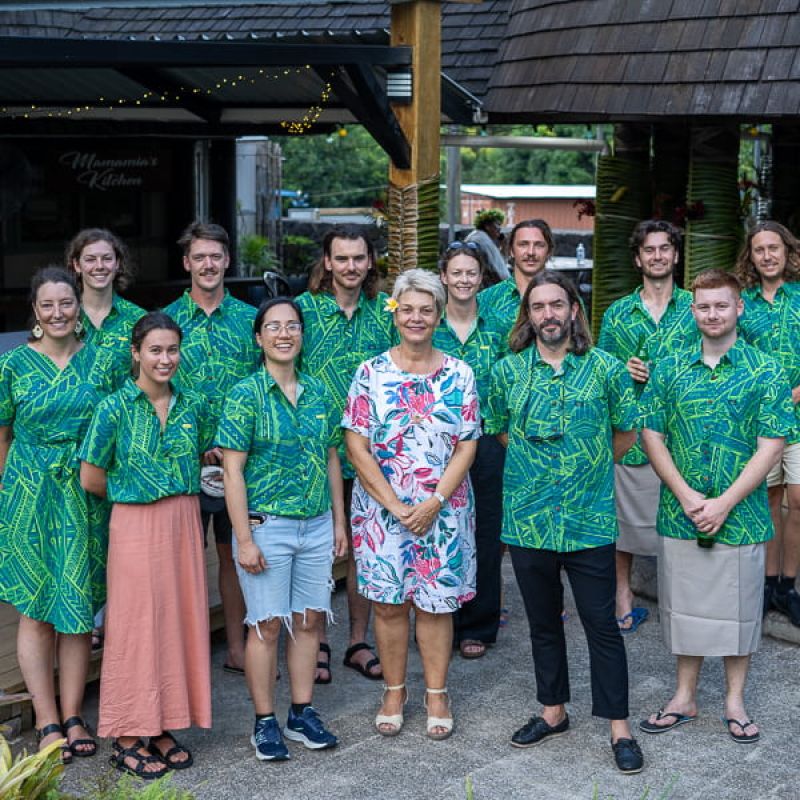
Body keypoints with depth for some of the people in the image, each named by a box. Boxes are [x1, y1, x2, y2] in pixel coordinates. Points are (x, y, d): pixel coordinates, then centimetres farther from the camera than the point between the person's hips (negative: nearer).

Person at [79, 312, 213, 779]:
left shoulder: (193, 407, 4)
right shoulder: (115, 408, -9)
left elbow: (206, 455, 19)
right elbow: (92, 479, -5)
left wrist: (175, 489, 8)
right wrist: (134, 493, 6)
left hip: (184, 524, 5)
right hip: (135, 526, -5)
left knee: (181, 620, 8)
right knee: (137, 625, 1)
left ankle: (163, 727, 22)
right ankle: (128, 737, 14)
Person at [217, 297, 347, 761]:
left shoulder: (319, 393, 7)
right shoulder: (246, 395, -8)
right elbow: (233, 471, -11)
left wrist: (339, 522, 10)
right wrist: (245, 539, -14)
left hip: (316, 526, 5)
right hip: (266, 526, -4)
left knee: (309, 620, 10)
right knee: (268, 625, 2)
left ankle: (303, 713, 24)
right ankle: (265, 723, 15)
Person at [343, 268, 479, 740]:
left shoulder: (459, 375, 2)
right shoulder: (372, 373, -1)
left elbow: (467, 446, -1)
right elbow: (357, 446, -5)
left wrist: (434, 502, -12)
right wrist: (394, 505, -12)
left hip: (443, 509, 0)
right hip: (382, 507, 0)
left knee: (436, 601, 6)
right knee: (389, 602, 6)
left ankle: (437, 693, 20)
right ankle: (394, 692, 21)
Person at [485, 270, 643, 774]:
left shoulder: (607, 369, -3)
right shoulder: (508, 371, 2)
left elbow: (627, 434, 6)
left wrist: (588, 468, 7)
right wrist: (538, 464, 10)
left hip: (590, 520, -2)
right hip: (527, 519, 2)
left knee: (602, 624, 2)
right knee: (544, 621, 15)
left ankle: (620, 727, 12)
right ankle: (553, 712, 30)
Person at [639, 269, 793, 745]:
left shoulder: (766, 372, -4)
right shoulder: (671, 370, 3)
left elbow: (771, 447, -9)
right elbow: (652, 437, 2)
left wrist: (724, 503, -16)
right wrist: (686, 496, -10)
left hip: (741, 515, -2)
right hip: (680, 516, 2)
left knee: (739, 608, 9)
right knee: (686, 605, 12)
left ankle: (735, 701, 26)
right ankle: (685, 698, 27)